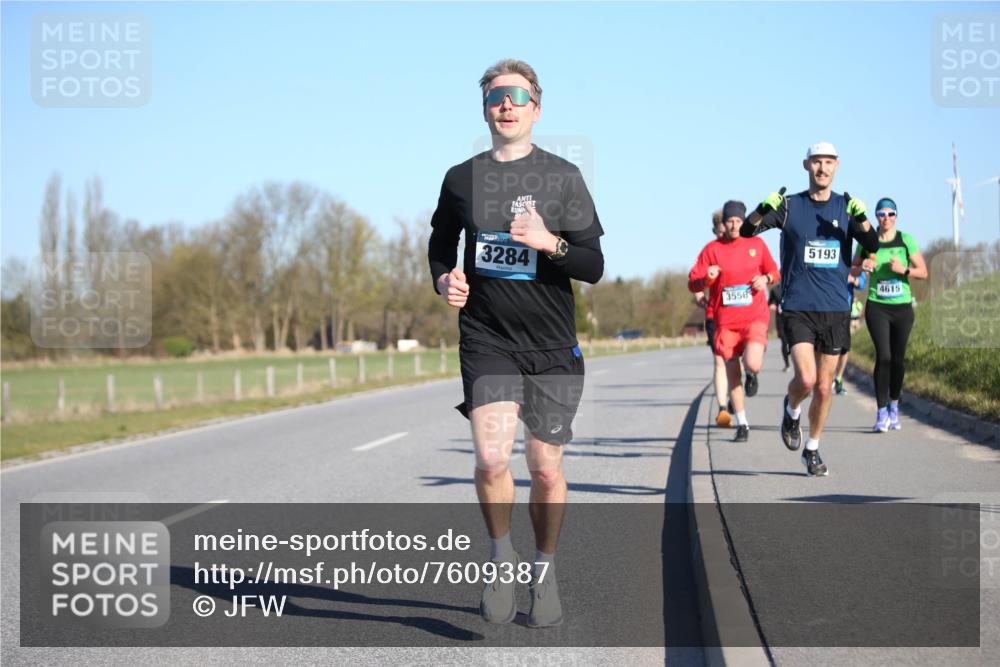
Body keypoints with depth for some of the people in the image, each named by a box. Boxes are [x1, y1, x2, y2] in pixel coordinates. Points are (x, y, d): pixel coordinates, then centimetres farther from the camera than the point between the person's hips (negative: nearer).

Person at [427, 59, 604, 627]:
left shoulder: (562, 176, 1)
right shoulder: (462, 179, 6)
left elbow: (594, 266, -2)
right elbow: (441, 240, 23)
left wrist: (550, 242, -21)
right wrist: (443, 278, 1)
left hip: (553, 347, 0)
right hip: (486, 341, 0)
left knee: (546, 469, 6)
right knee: (491, 457, -19)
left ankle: (545, 574, 27)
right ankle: (503, 559, 6)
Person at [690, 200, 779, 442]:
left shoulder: (756, 244, 5)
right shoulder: (712, 249, 1)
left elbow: (775, 273, 17)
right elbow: (692, 284, -1)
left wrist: (765, 278, -6)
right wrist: (707, 278, -22)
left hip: (754, 317, -1)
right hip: (726, 320, 1)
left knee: (752, 365, -21)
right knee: (732, 374, 4)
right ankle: (742, 424, 18)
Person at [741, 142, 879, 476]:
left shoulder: (846, 207, 5)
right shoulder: (789, 205, 1)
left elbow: (873, 246, -5)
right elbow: (747, 230, -7)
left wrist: (862, 219, -23)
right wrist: (764, 210, -26)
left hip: (835, 310, 2)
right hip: (798, 307, -2)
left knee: (824, 387, 7)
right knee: (806, 379, -17)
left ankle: (812, 450, 26)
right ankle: (791, 411, 17)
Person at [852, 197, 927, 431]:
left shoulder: (906, 240, 0)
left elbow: (923, 272, 1)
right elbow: (852, 269, 14)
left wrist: (904, 270, -17)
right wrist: (862, 268, -9)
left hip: (902, 307, 1)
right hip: (877, 307, -1)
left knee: (898, 359, 7)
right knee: (883, 356, -14)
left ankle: (894, 405, 29)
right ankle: (882, 413, -10)